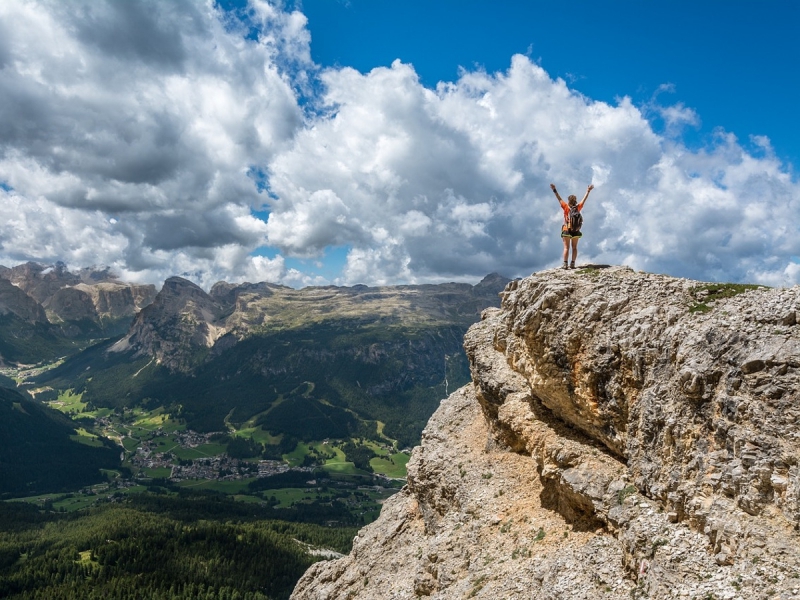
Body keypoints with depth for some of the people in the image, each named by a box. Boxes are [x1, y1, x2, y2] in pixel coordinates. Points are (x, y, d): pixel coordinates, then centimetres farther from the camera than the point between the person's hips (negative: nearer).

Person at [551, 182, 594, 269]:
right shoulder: (578, 207, -1)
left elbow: (559, 199, -5)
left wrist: (554, 190, 0)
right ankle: (573, 264, 2)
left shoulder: (566, 207, -8)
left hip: (567, 230, -2)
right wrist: (588, 191, 20)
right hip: (576, 231, 2)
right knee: (574, 247, 8)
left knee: (566, 247, -2)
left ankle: (565, 264, -10)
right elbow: (584, 199, 9)